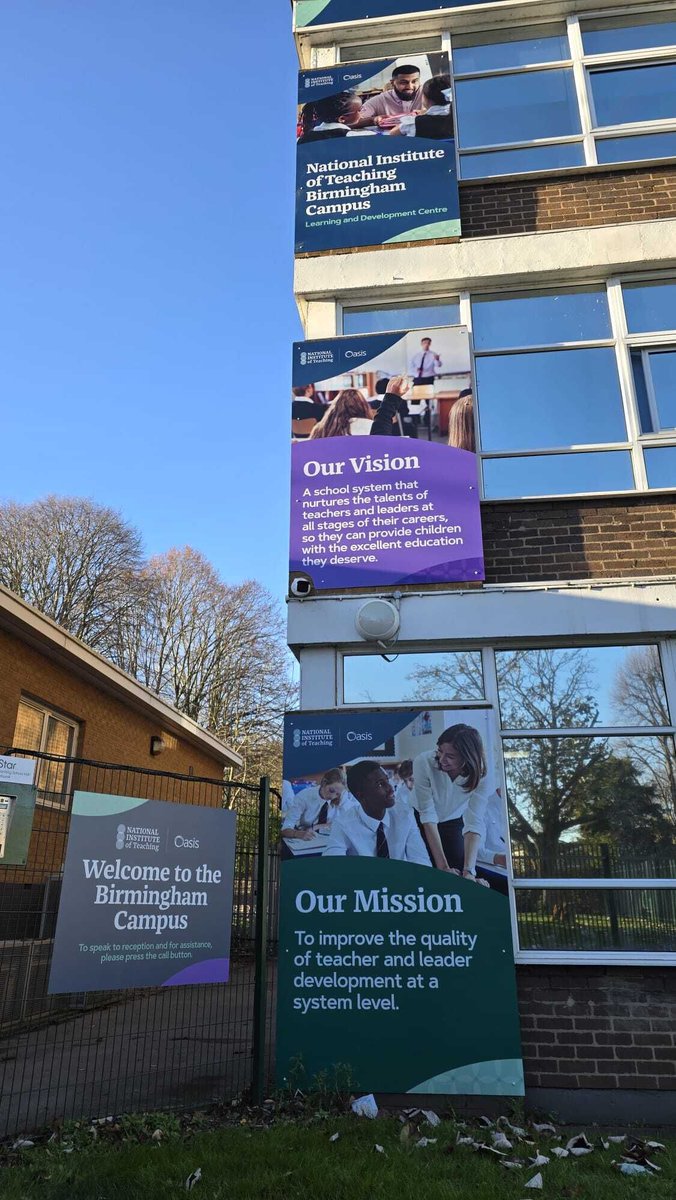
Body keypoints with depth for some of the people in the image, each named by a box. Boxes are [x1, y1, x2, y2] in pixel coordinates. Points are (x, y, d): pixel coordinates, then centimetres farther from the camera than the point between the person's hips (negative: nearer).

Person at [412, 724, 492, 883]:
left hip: (454, 822, 1)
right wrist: (443, 866, -37)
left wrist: (469, 871, -45)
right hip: (419, 821, -1)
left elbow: (475, 823, -33)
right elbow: (428, 816, -33)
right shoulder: (424, 762, -34)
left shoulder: (480, 775, -28)